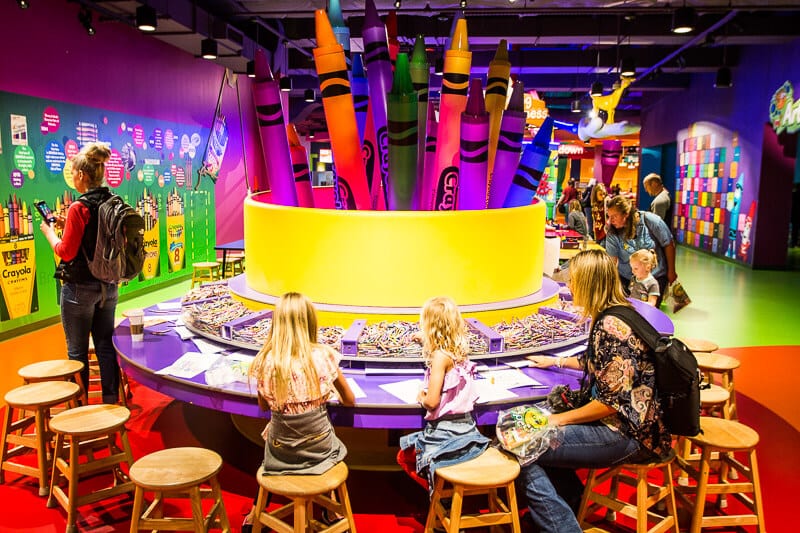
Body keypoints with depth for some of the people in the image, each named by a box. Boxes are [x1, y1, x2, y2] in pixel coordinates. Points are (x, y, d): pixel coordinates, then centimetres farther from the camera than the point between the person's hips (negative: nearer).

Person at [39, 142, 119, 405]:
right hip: (108, 286, 7)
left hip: (80, 288, -7)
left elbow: (66, 252, -14)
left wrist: (49, 232, 1)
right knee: (106, 345, 14)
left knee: (77, 351, 6)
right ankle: (111, 401, 20)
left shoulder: (79, 208, -18)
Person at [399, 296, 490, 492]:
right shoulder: (460, 351, 4)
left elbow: (432, 402, -22)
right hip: (466, 427, 7)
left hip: (445, 431, -7)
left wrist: (422, 397, -1)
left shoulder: (441, 356, -18)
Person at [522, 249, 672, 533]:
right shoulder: (610, 318, 10)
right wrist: (555, 360, 35)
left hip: (630, 435, -10)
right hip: (619, 423, 11)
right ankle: (573, 506, 23)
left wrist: (559, 419, -14)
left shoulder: (611, 326, -21)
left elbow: (612, 403, -23)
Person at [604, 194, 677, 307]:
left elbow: (669, 245, -5)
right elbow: (612, 260, -14)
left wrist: (671, 271, 1)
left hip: (656, 276, -1)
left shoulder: (650, 221, -16)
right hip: (626, 278, 1)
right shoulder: (612, 233, -13)